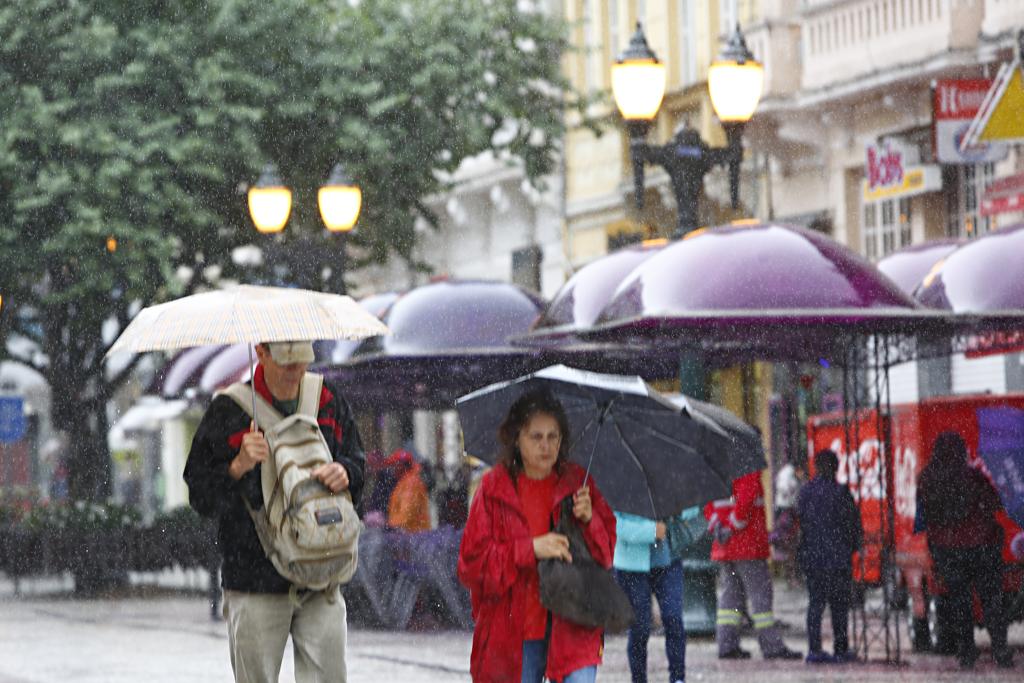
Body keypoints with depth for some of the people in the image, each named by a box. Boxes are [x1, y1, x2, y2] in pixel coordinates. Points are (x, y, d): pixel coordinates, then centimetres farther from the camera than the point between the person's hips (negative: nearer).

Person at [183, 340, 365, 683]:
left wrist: (344, 474, -7)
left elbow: (357, 463, 16)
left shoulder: (329, 402, 7)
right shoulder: (228, 410, -3)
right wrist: (238, 467, -20)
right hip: (254, 584, -2)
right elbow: (199, 494, -2)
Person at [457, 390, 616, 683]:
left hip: (570, 628, 0)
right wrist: (530, 549, -18)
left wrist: (589, 520, -11)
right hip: (513, 633, 0)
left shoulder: (577, 482, 6)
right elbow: (471, 563, -6)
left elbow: (607, 552, 9)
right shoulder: (495, 488, 0)